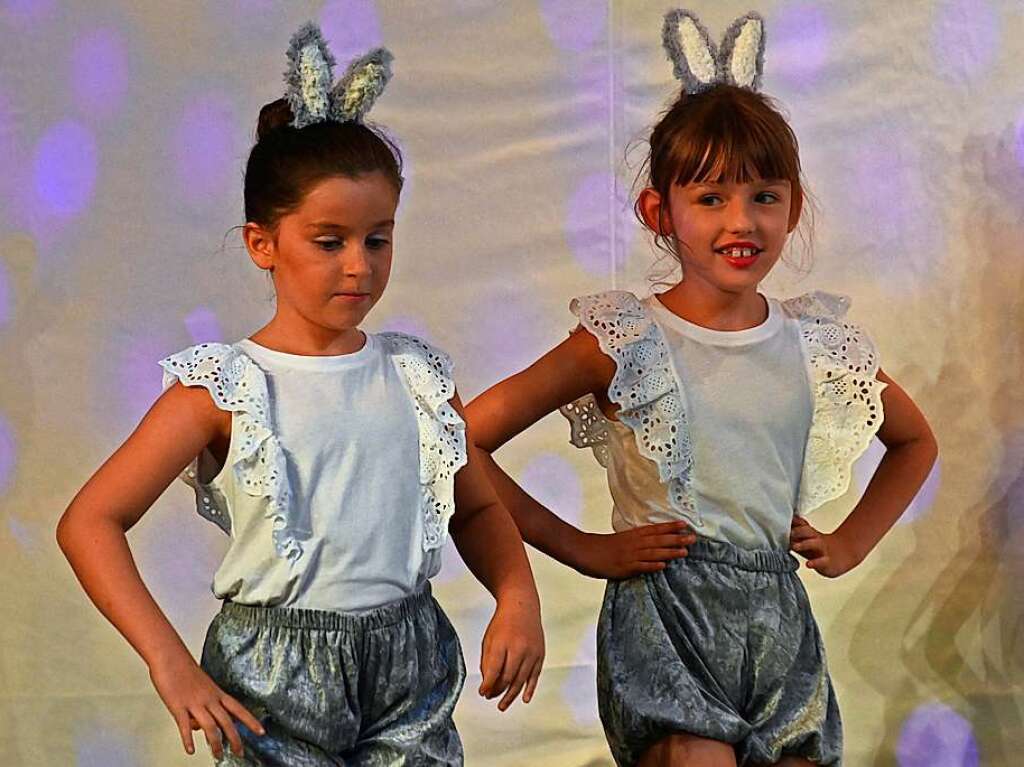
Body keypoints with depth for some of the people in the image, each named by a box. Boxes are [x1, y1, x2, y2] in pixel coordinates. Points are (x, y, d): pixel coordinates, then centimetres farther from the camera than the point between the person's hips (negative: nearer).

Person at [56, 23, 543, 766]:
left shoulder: (418, 375, 6)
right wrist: (169, 662, -17)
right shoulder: (225, 388, -7)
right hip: (274, 682, -3)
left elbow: (478, 508, 18)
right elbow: (90, 521, -9)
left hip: (409, 675, 3)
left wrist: (518, 599, -1)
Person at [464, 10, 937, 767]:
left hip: (779, 617, 4)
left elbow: (915, 441, 24)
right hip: (667, 612, -4)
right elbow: (464, 442, -12)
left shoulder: (821, 347, 5)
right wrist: (582, 548, -9)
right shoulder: (622, 342, -8)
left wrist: (851, 543, 11)